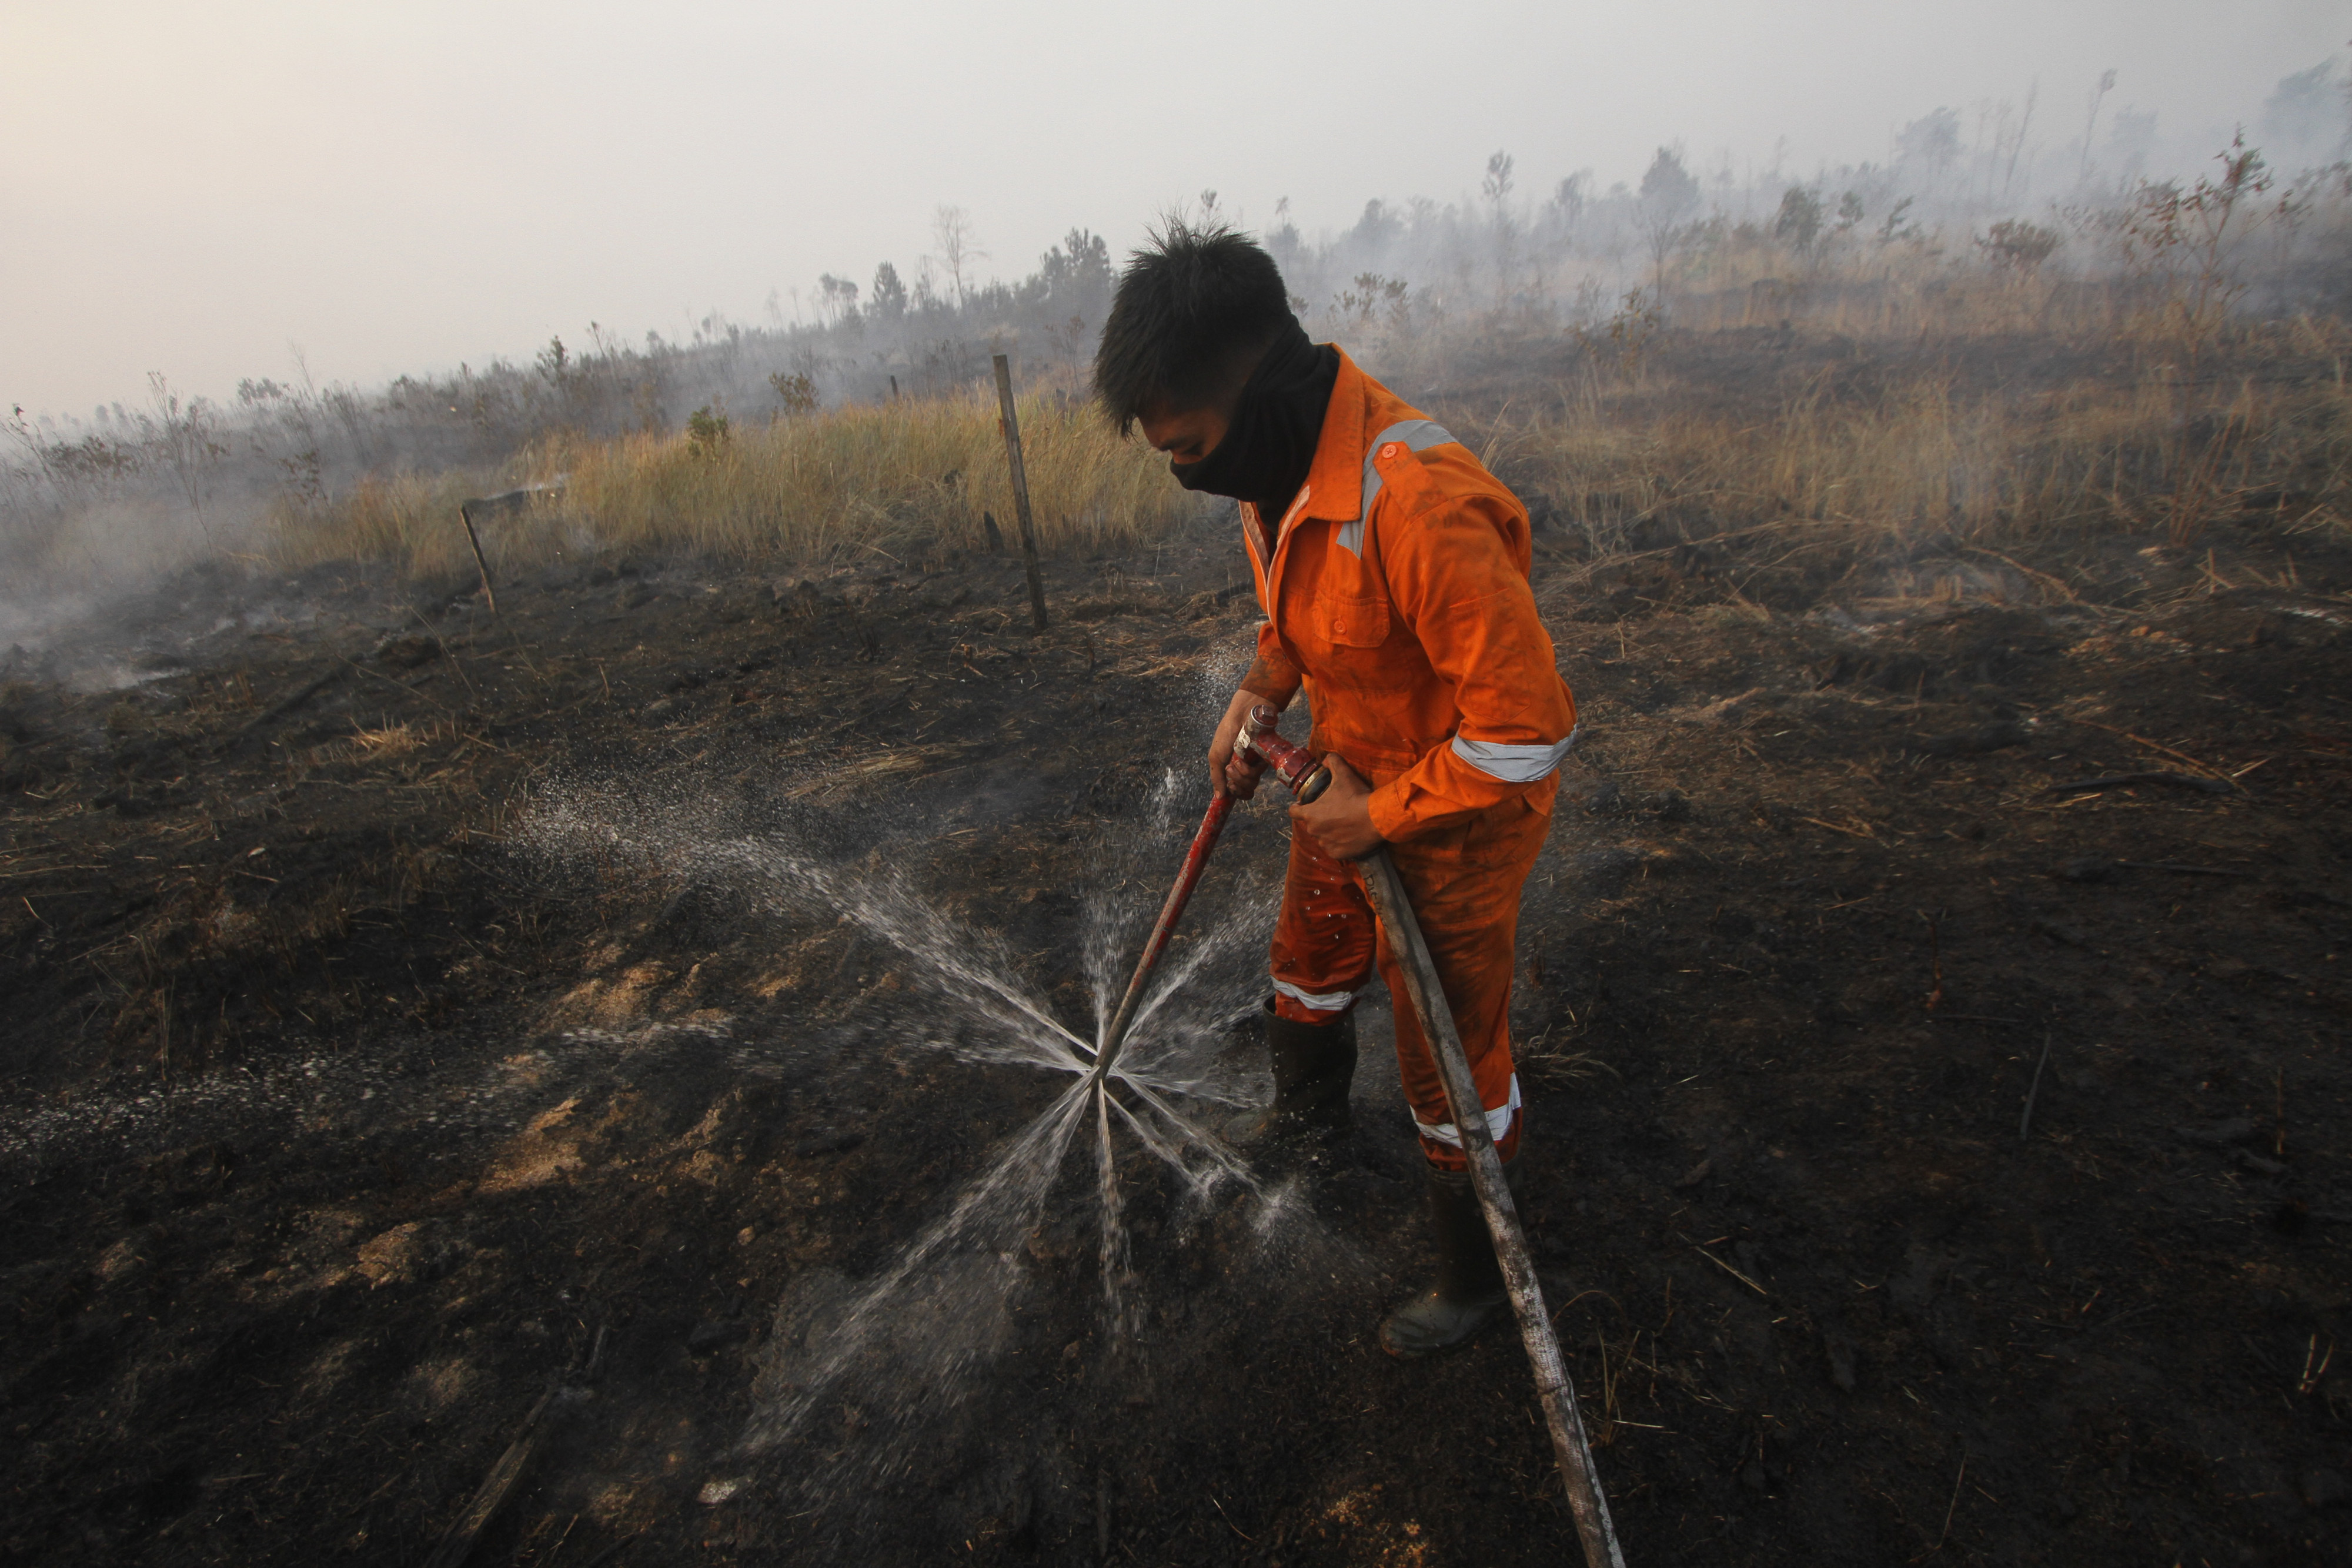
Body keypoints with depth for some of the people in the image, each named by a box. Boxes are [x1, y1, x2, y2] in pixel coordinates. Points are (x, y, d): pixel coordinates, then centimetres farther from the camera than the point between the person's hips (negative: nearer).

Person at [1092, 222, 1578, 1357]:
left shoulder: (1419, 505, -37)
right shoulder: (1280, 463, -7)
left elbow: (1527, 732, -33)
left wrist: (1377, 817, -22)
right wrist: (1258, 693, -1)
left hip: (1460, 808, -8)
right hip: (1352, 775, 9)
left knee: (1450, 1058, 7)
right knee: (1309, 961, 28)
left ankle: (1479, 1278, 35)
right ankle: (1309, 1110, 60)